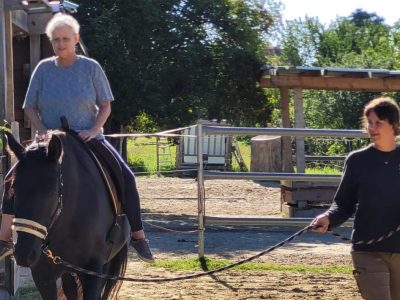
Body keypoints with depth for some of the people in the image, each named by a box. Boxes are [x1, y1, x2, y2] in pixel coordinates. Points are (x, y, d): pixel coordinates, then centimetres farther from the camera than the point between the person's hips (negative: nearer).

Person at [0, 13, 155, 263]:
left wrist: (94, 129, -16)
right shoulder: (44, 68, 0)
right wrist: (43, 130, -11)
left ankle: (138, 236, -6)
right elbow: (30, 107, 6)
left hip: (88, 139, -1)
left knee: (126, 177, -19)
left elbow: (105, 106, 1)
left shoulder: (91, 67, -2)